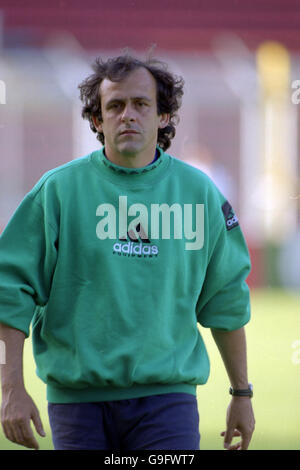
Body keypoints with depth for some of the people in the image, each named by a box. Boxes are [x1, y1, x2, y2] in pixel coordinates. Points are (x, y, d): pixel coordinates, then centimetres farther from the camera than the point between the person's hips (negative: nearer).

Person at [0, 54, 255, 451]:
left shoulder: (198, 191, 7)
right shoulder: (57, 191, 0)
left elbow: (226, 300, 15)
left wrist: (241, 393, 18)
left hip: (167, 393, 1)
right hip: (78, 399, 0)